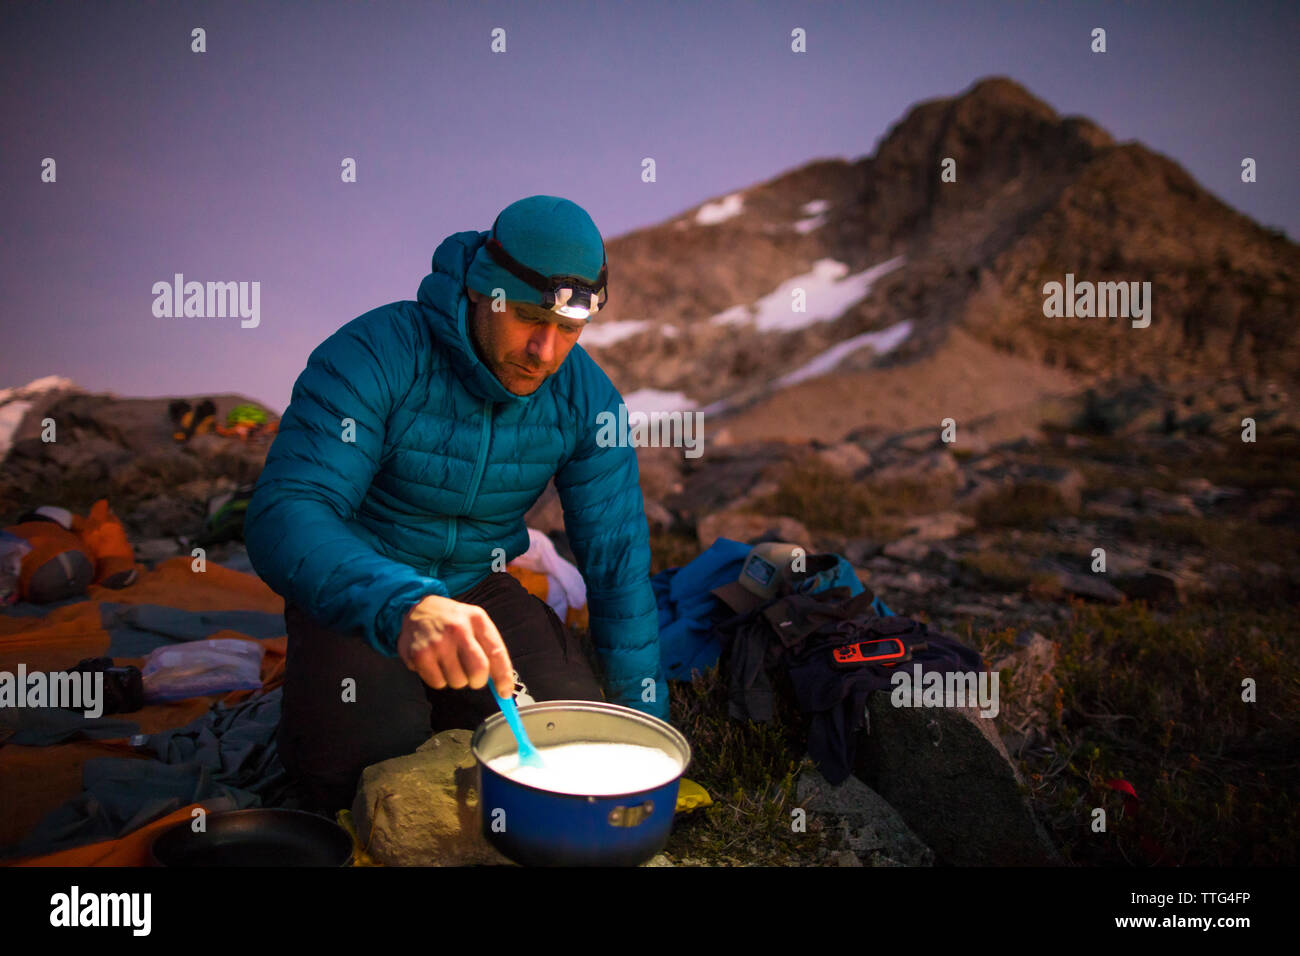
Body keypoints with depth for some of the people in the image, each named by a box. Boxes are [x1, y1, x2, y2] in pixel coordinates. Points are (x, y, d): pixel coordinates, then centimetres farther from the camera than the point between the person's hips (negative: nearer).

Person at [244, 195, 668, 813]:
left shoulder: (586, 397, -12)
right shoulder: (374, 356, -26)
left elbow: (618, 560, -8)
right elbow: (281, 515, -36)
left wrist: (645, 724, -9)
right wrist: (404, 606, -55)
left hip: (476, 587, 4)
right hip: (357, 595, -3)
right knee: (360, 770, -22)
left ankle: (435, 706, 17)